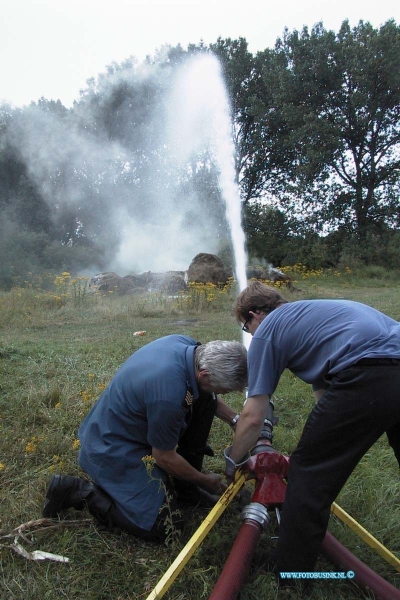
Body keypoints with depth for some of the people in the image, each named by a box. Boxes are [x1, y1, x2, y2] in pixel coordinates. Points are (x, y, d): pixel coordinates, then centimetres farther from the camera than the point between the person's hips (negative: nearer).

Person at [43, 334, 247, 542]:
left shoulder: (187, 345, -11)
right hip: (113, 449, -9)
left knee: (205, 398, 0)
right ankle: (81, 491, 1)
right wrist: (206, 480, -3)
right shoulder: (167, 395, -36)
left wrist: (235, 419, 3)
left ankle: (184, 485, 12)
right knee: (162, 528, -11)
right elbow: (165, 458, -18)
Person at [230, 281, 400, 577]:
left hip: (370, 378, -8)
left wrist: (233, 462, 27)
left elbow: (253, 416, 8)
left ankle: (289, 573, 24)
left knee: (310, 473, 10)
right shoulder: (313, 314, 33)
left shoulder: (266, 331, 11)